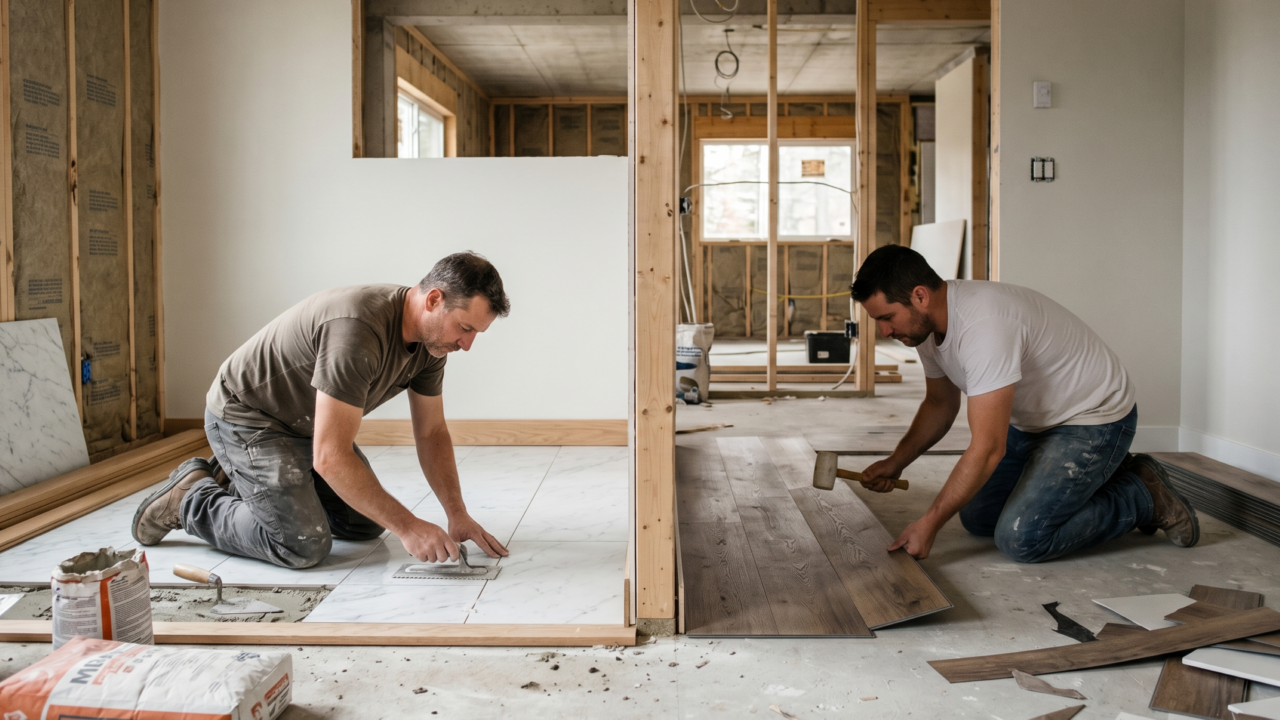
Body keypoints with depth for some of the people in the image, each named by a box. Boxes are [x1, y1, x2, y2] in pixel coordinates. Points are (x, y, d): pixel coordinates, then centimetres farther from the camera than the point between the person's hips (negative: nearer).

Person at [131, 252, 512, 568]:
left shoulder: (431, 340, -9)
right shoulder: (359, 329, -36)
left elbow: (432, 433, 2)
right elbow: (331, 457, -36)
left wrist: (457, 514, -9)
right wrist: (407, 526, -31)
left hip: (308, 424, 9)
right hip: (245, 416, -9)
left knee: (366, 524, 9)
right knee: (305, 545, -19)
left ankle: (240, 483, 22)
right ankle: (192, 499, 4)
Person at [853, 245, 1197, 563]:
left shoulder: (983, 326, -36)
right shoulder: (927, 324, -6)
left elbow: (986, 450, -35)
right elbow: (940, 403, 13)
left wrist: (930, 524, -29)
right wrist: (895, 463, 1)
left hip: (1095, 419, -9)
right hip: (1033, 420, 9)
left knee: (1020, 539, -18)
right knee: (978, 517, 11)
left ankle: (1143, 497, 1)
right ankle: (1091, 479, 22)